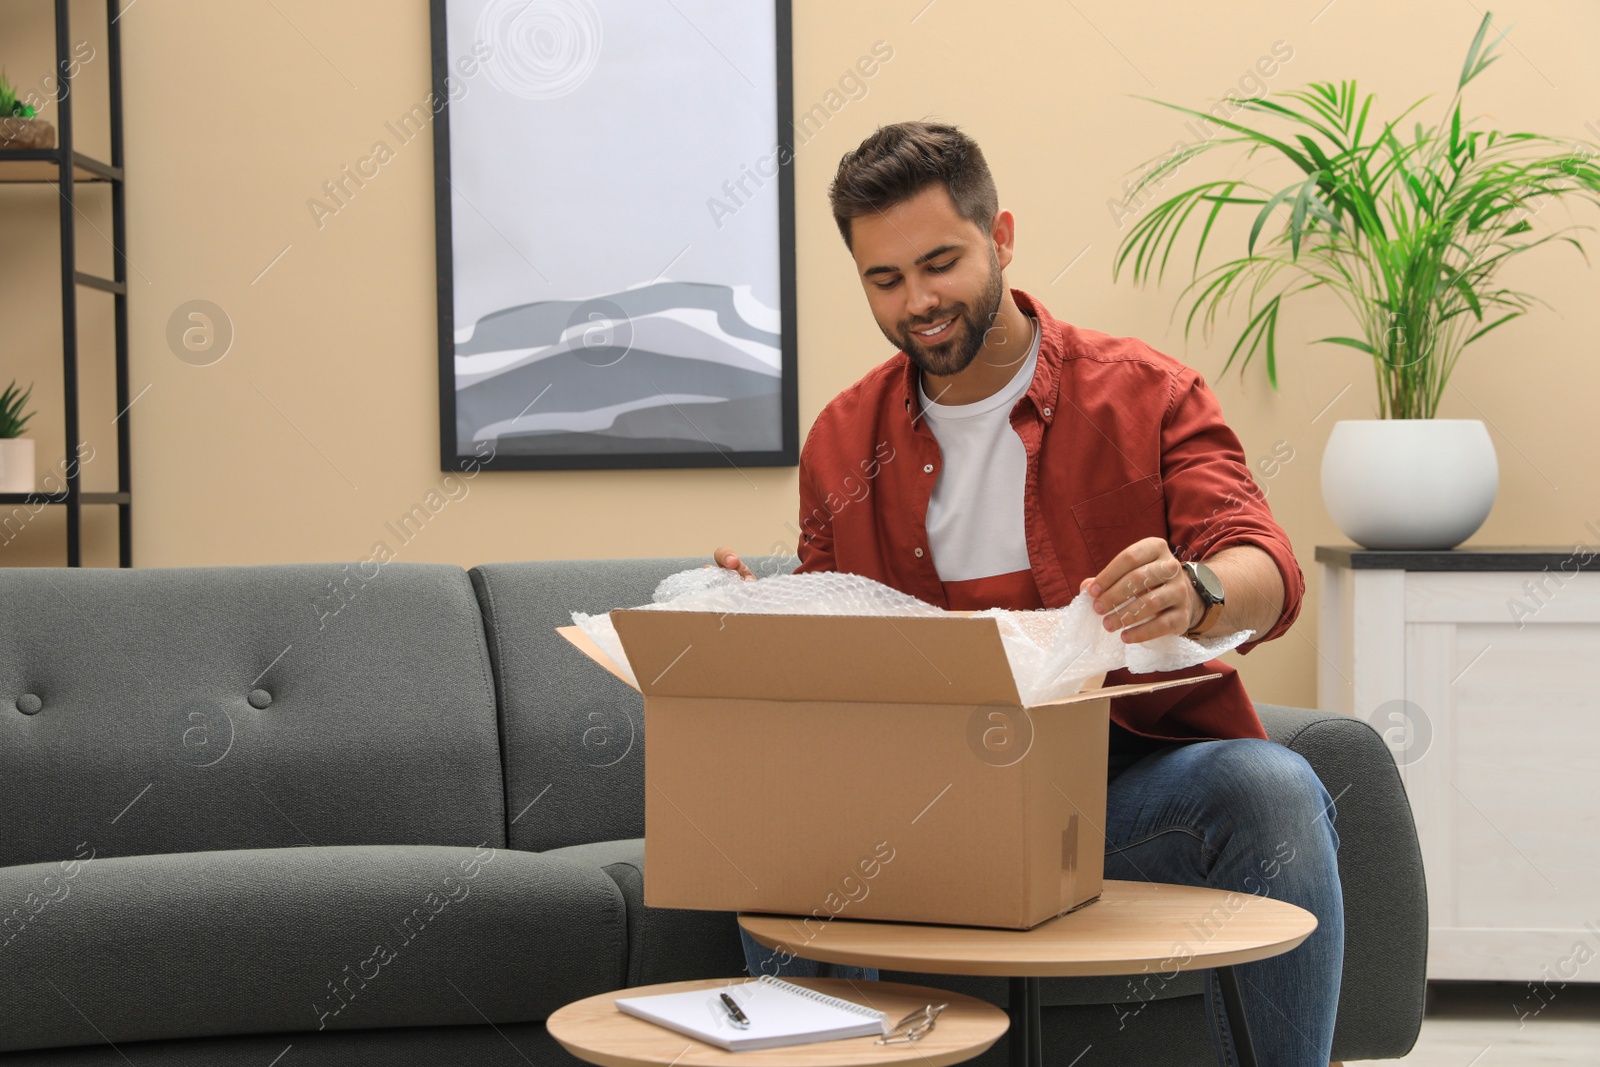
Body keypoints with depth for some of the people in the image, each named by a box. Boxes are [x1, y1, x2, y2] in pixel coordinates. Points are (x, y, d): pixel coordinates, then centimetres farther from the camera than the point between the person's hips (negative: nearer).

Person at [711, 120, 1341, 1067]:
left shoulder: (1148, 394, 2)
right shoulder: (842, 444, 11)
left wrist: (1198, 593, -38)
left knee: (1276, 792, -33)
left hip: (1137, 772, -1)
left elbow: (1268, 570, -13)